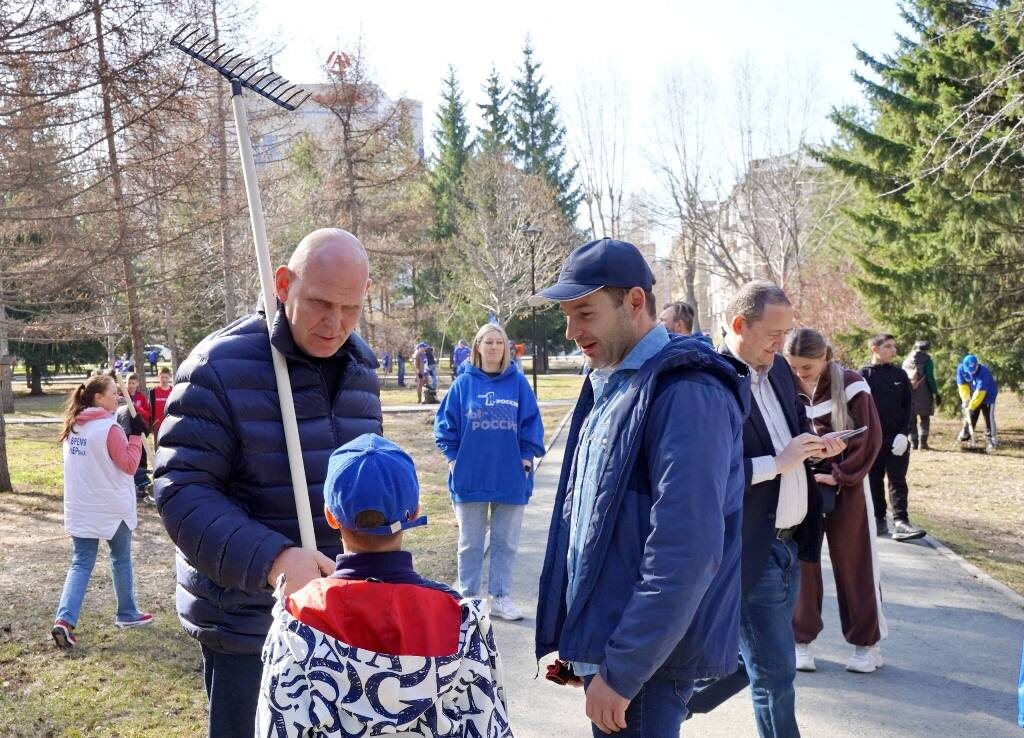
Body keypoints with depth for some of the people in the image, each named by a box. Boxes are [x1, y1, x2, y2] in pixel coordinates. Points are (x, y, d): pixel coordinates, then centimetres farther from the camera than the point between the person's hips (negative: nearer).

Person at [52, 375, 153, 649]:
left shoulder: (72, 426, 6)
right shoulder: (109, 428, -17)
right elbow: (129, 465, -14)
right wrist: (136, 435, -9)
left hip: (79, 509, 6)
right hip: (112, 508, -5)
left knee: (81, 563, 6)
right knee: (121, 560, 13)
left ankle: (65, 620, -10)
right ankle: (127, 614, 26)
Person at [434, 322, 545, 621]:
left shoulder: (518, 383, -1)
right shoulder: (463, 383, -2)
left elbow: (531, 424, 3)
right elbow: (445, 424, 3)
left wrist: (527, 457, -3)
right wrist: (453, 458, -3)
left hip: (511, 478, 1)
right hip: (470, 478, 0)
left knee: (505, 543, 10)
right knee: (470, 543, 11)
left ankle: (500, 598, 22)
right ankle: (468, 598, 23)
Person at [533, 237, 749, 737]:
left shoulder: (687, 394, -18)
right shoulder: (609, 386, 11)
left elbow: (686, 554, -24)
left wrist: (621, 672, -21)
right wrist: (577, 645, 15)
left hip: (642, 658, -8)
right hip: (601, 641, 8)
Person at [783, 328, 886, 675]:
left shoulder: (851, 386, -10)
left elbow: (869, 437, -11)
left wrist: (839, 476, -17)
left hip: (846, 487, -2)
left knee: (854, 562, 6)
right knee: (801, 562, 6)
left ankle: (867, 641, 19)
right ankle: (800, 638, 18)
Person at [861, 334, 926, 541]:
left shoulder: (900, 374, 5)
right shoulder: (864, 375, -1)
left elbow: (909, 407, 4)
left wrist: (904, 433, -8)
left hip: (897, 438, 1)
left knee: (898, 481, -2)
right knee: (874, 481, 8)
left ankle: (901, 521, -6)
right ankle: (879, 520, 18)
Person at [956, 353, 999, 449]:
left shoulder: (984, 372, -37)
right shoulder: (961, 369, -21)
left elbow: (980, 392, -37)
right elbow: (962, 385, -11)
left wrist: (971, 407, -37)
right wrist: (965, 400, -20)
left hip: (988, 394, -5)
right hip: (974, 394, 5)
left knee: (989, 417, -13)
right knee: (970, 415, 14)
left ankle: (991, 439, -11)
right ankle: (965, 433, 32)